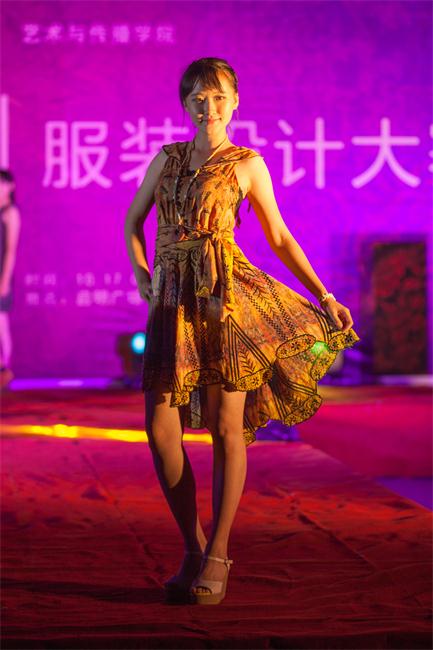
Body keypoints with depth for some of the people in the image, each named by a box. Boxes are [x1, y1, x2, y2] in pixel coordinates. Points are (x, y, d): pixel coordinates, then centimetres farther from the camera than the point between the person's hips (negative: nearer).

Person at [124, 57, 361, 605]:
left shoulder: (247, 164, 5)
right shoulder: (166, 158, 14)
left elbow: (279, 237, 8)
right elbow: (132, 220, 24)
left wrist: (324, 297, 4)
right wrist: (141, 275, 8)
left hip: (226, 293, -3)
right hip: (173, 301, 3)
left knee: (226, 428, -4)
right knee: (160, 429, -4)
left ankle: (217, 556, 7)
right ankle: (192, 550, 11)